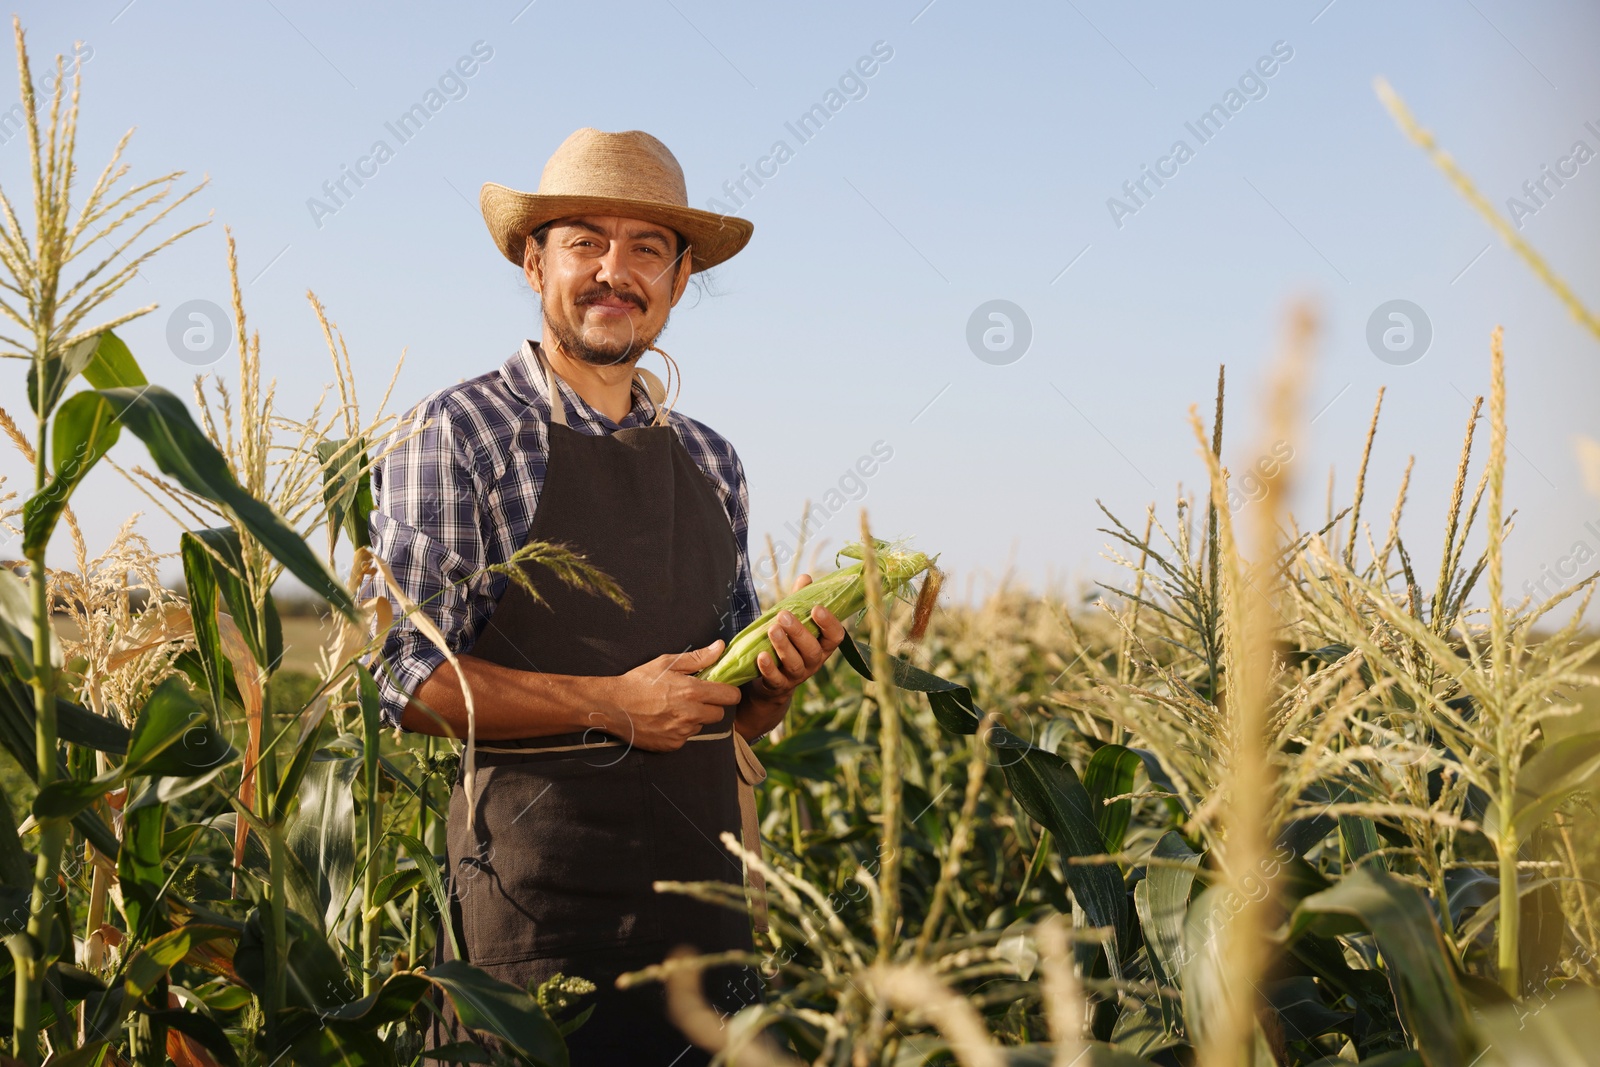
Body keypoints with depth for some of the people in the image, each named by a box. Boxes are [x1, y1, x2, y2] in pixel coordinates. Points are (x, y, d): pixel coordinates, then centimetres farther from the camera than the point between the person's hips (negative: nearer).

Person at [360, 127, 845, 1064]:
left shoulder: (711, 461, 14)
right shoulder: (456, 436, -4)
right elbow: (404, 677, -11)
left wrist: (778, 678, -3)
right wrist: (608, 705, -16)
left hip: (702, 883, 5)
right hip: (536, 892, -5)